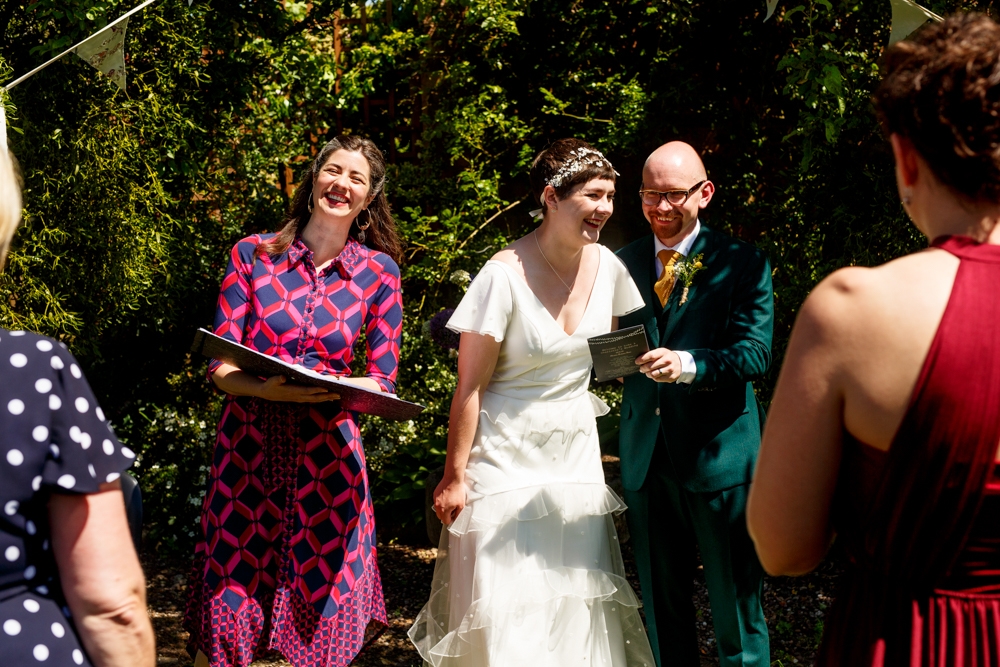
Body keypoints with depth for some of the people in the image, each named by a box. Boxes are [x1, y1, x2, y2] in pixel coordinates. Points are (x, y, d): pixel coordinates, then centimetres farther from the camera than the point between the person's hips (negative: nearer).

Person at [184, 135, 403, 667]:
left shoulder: (377, 272, 3)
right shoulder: (253, 254, 2)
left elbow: (384, 380, 4)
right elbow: (219, 365, 1)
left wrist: (341, 390, -16)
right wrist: (266, 389, -19)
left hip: (328, 451, 0)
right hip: (247, 445, 0)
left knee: (322, 608, 3)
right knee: (231, 599, 2)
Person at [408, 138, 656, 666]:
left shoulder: (606, 265, -2)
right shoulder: (505, 276, -19)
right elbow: (469, 387, -14)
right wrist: (454, 477, -12)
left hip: (577, 456, 6)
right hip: (508, 458, -5)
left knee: (577, 598, 12)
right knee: (506, 606, 1)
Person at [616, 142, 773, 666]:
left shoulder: (741, 263, -3)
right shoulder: (623, 264, 9)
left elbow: (755, 352, -16)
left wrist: (688, 365, -32)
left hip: (720, 453, -4)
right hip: (646, 460, 4)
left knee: (736, 605, 6)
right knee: (661, 606, 16)